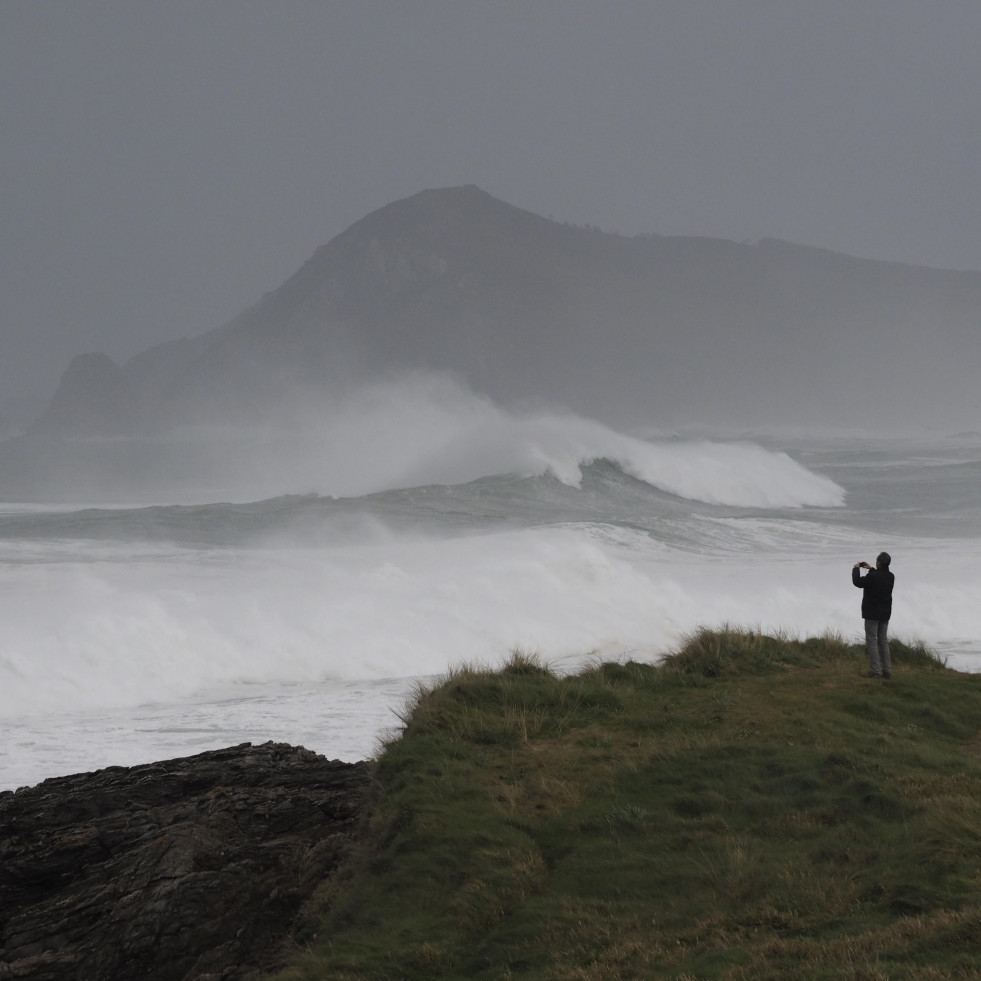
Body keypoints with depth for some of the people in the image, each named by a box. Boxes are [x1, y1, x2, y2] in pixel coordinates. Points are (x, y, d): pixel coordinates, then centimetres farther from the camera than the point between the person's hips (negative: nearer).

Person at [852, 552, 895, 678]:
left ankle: (875, 671, -7)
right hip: (885, 614, 7)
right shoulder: (890, 577, 2)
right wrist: (871, 569, 31)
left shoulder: (873, 577, -21)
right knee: (883, 641, 13)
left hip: (872, 614, -7)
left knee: (871, 641, -2)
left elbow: (858, 582, -11)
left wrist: (856, 569, 6)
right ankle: (887, 670, 12)